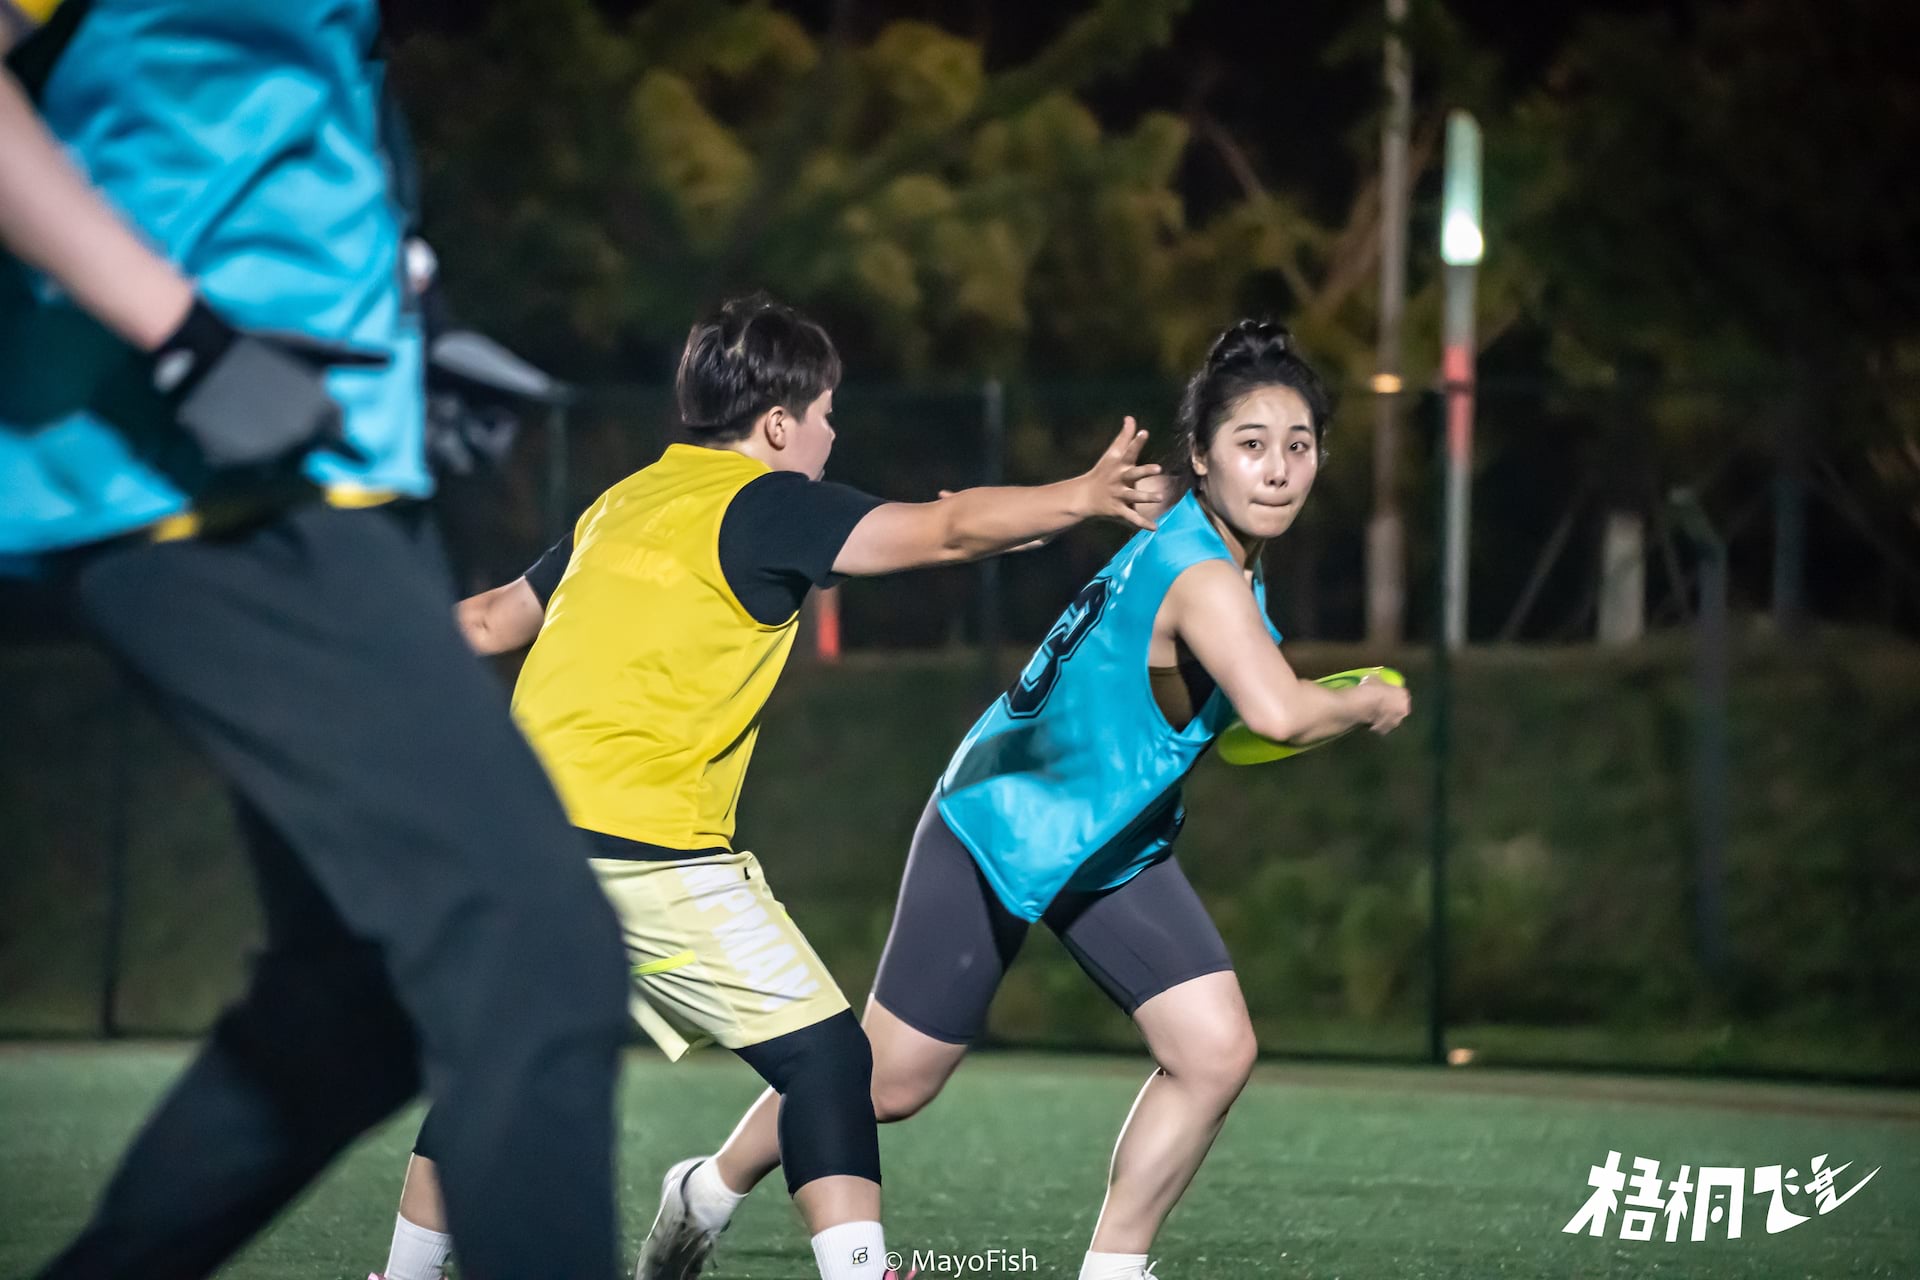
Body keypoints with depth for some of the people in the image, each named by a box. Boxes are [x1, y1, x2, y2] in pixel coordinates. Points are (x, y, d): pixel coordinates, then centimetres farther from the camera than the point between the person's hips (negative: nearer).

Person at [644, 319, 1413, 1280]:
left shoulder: (1216, 552, -4)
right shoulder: (1199, 577, -32)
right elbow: (1279, 712, -48)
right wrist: (1367, 704, -31)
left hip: (1112, 845, 8)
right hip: (998, 828, -8)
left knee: (1215, 1049, -9)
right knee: (889, 1080, 3)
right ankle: (710, 1194, 29)